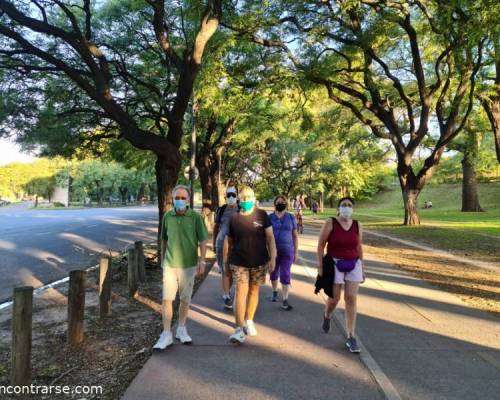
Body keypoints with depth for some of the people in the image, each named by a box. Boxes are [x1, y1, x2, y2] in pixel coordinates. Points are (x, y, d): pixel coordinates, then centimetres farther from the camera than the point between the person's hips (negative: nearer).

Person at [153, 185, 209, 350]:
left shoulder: (195, 217, -7)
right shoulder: (167, 216, 2)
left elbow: (203, 240, -3)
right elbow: (164, 240, 12)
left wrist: (202, 260, -10)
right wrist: (162, 259, 16)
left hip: (188, 265, -1)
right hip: (170, 264, 1)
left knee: (185, 299, 11)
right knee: (167, 299, -2)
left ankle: (181, 330, 29)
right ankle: (166, 334, 8)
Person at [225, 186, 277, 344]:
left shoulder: (262, 215, -2)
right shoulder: (234, 218, 1)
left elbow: (270, 237, -2)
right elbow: (229, 241, 8)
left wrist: (272, 258, -9)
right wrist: (225, 262, 8)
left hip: (259, 262, 1)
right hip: (239, 262, 0)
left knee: (253, 291, 13)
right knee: (240, 292, -7)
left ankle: (249, 321, 31)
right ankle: (239, 329, -2)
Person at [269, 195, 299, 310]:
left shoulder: (291, 217, 0)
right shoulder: (269, 218, -2)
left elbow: (295, 235, 4)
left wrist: (296, 252, 2)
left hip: (287, 251, 0)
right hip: (273, 251, 1)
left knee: (285, 275, -4)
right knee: (274, 273, 15)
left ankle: (285, 301, -1)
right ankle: (275, 292, 38)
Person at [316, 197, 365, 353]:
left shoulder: (357, 225, 1)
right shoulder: (330, 223, -10)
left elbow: (359, 248, 8)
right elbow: (321, 245, -7)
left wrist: (362, 268, 8)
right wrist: (320, 266, -11)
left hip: (353, 265, 3)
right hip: (335, 265, -2)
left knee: (351, 298, -4)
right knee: (334, 298, 3)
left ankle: (351, 338, 3)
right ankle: (327, 315, 41)